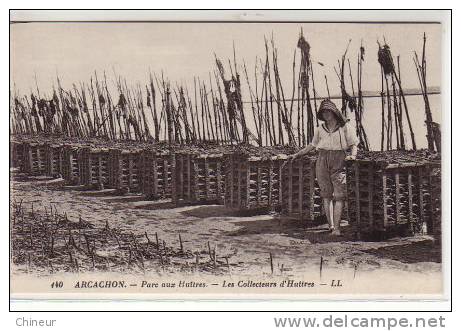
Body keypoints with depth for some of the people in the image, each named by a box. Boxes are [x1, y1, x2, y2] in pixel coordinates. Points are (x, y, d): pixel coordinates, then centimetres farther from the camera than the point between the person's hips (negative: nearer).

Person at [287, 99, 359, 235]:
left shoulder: (345, 127, 5)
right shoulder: (321, 129, 15)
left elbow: (354, 144, 3)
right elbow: (312, 145, 24)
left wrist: (353, 155, -16)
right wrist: (297, 154, 21)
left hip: (339, 163, -3)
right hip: (322, 162, 3)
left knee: (339, 195, -12)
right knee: (326, 195, 1)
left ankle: (336, 227, -15)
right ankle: (331, 226, 2)